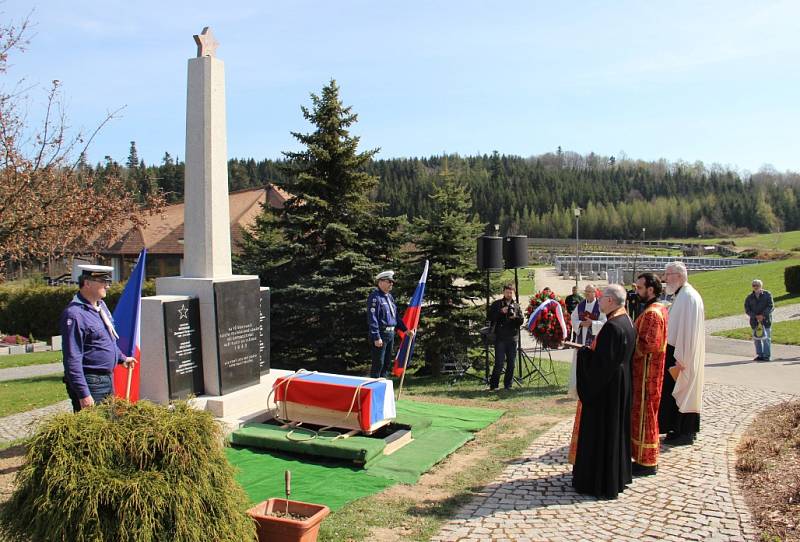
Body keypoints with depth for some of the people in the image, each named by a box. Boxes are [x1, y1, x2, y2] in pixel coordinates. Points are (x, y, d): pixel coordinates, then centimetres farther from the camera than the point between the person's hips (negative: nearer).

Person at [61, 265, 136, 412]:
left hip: (108, 379, 9)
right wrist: (83, 395, -24)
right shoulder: (75, 314, -20)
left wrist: (121, 358, 29)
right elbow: (72, 360, -23)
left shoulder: (101, 306, 9)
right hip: (89, 383, -9)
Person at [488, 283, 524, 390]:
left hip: (512, 338, 3)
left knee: (511, 363, 6)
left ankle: (508, 384, 16)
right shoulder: (496, 304, 4)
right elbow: (490, 317, -4)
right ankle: (493, 384, 3)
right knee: (499, 362, -7)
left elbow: (521, 321, 8)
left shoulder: (516, 306, 12)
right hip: (500, 337, -3)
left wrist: (515, 317, -12)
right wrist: (501, 312, -16)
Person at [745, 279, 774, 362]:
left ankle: (767, 355, 3)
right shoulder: (750, 297, 8)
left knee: (766, 338, -3)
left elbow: (771, 306, -7)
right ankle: (760, 355, 14)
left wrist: (763, 315, -17)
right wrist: (755, 316, -11)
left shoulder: (767, 294, 0)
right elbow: (747, 309, 4)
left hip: (765, 320, -3)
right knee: (757, 338, 6)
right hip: (755, 321, 3)